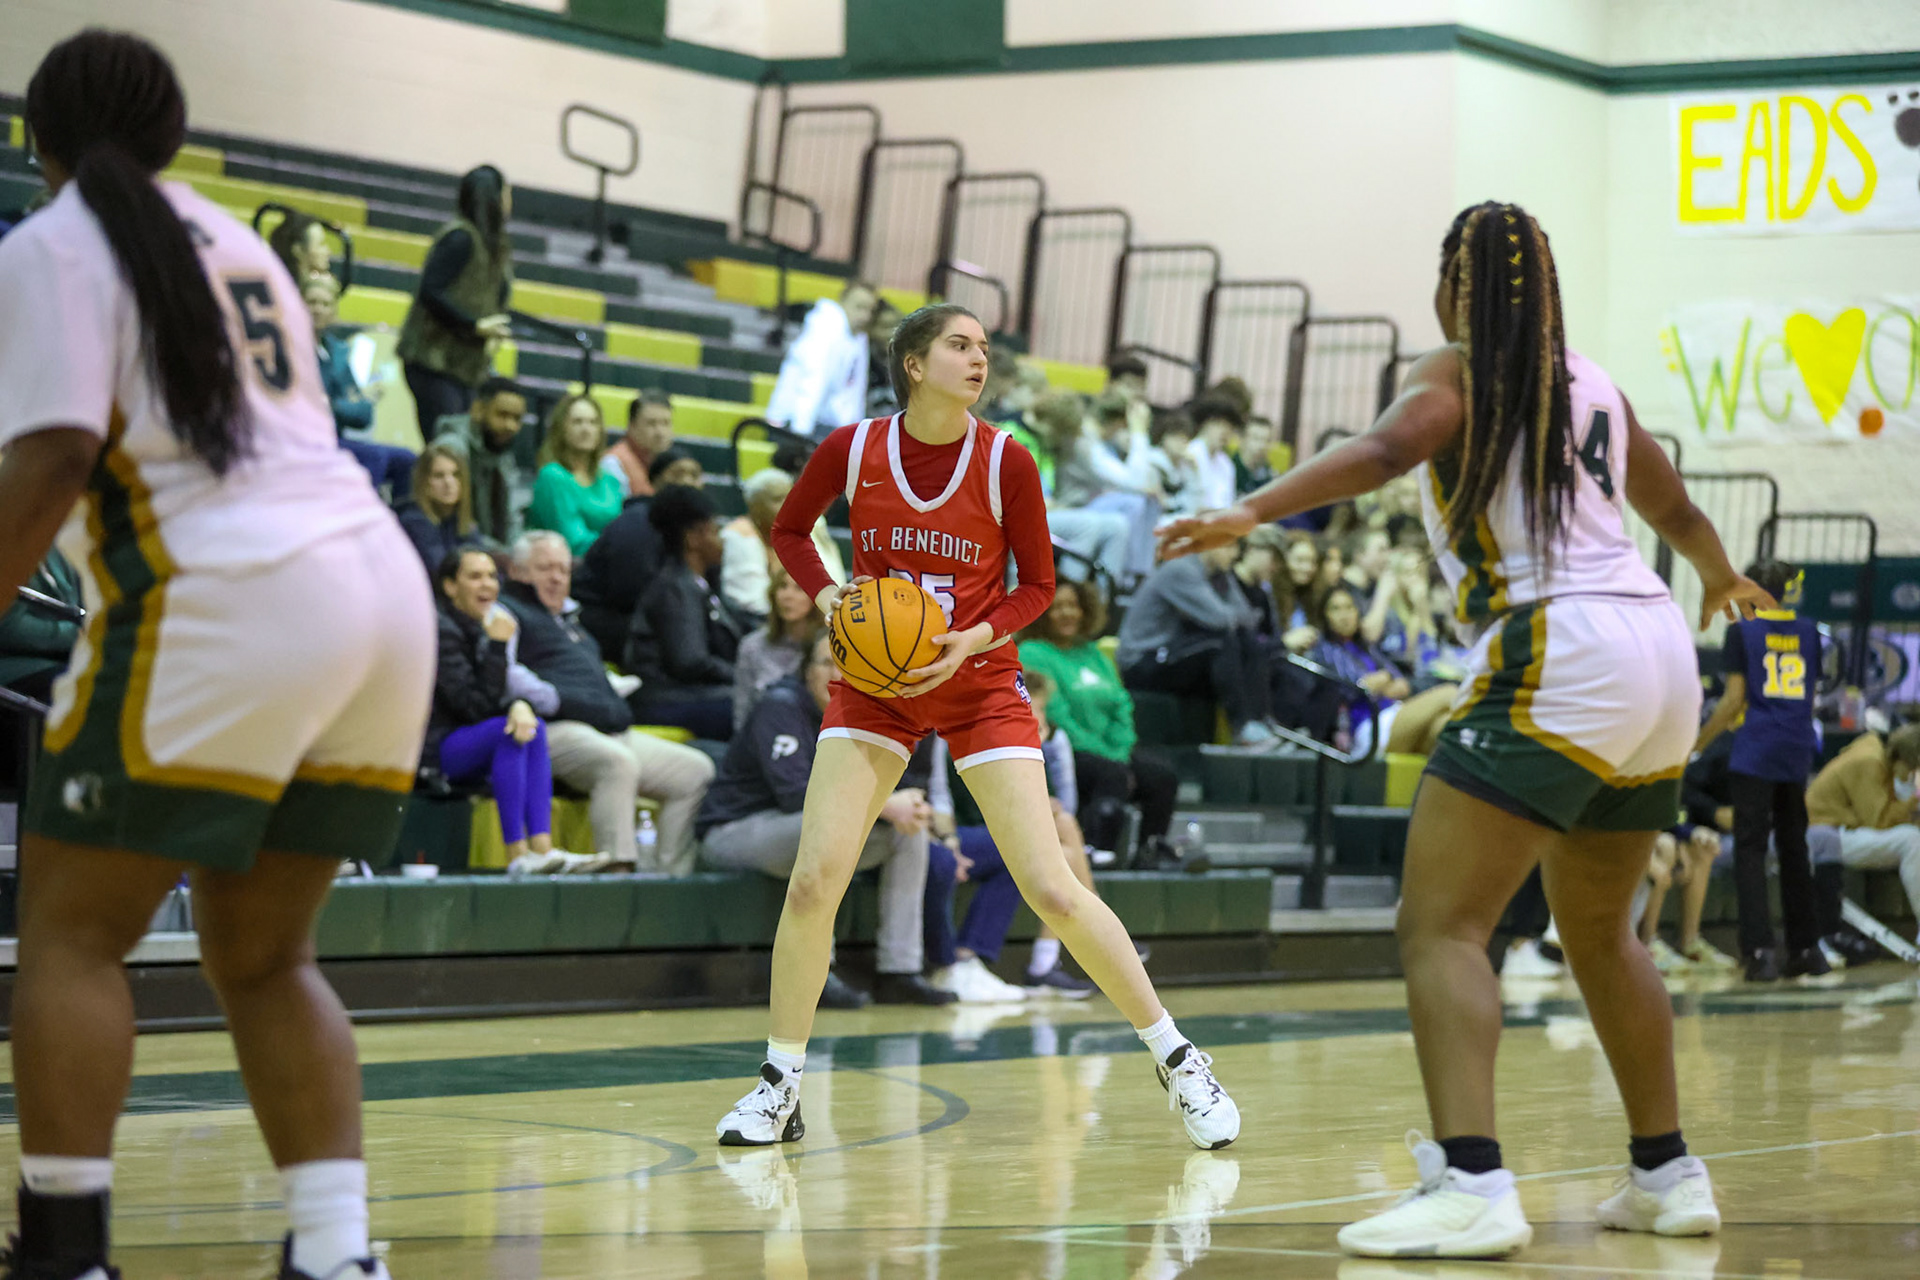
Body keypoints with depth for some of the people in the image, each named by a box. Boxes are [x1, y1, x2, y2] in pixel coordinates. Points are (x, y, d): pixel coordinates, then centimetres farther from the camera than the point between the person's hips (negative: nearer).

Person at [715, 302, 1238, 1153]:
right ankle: (780, 1084, 7)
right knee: (813, 883, -11)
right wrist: (829, 596, -9)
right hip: (873, 684, 1)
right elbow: (788, 529, 10)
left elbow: (1038, 583, 0)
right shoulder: (852, 450, -8)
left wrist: (974, 638, -18)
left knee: (1053, 891, -9)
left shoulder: (1006, 462, -10)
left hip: (980, 686, -1)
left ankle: (1175, 1058, 6)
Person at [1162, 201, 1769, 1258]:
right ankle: (1667, 1174, 30)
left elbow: (1385, 449, -22)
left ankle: (1471, 1186, -27)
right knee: (1598, 930, 25)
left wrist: (1249, 512, -35)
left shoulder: (1453, 375, 1)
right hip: (1660, 655, 8)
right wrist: (1723, 579, 57)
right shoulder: (1591, 383, 20)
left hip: (1559, 656, -8)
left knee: (1439, 928, -11)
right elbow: (1676, 510, 35)